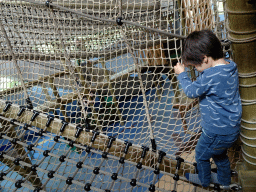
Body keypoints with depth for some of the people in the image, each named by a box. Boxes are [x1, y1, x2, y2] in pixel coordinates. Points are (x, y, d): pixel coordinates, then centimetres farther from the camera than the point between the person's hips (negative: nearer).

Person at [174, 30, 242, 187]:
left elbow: (191, 91, -17)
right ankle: (225, 179, 53)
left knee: (201, 155, 21)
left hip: (217, 133, -8)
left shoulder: (210, 76, -32)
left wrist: (181, 74, -3)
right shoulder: (230, 65, -6)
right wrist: (195, 63, 0)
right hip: (231, 129, 8)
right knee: (219, 154, 32)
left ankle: (204, 180, 45)